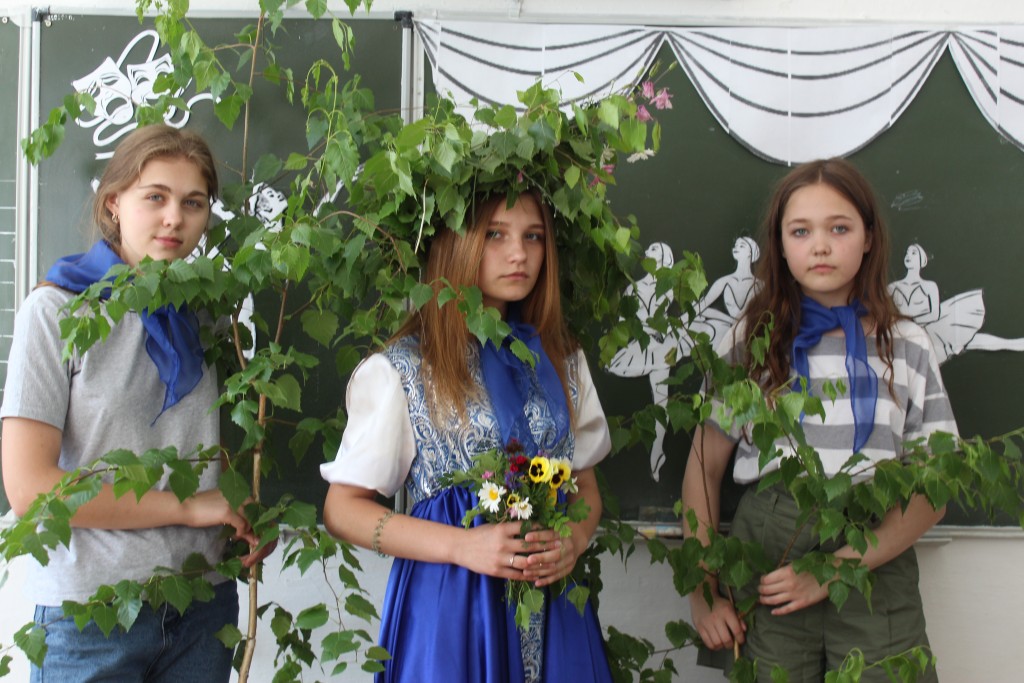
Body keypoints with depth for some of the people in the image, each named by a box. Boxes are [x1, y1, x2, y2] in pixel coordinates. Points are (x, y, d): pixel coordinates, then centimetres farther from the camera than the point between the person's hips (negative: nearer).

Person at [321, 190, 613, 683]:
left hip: (552, 604, 4)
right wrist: (463, 546, -18)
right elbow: (342, 510, -7)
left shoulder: (561, 362, 6)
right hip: (447, 601, -4)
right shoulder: (400, 369, -7)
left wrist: (575, 540, -10)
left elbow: (586, 485, 13)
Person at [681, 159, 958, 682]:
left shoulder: (907, 347, 4)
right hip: (765, 561, 0)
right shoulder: (751, 340, 3)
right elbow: (704, 467, 5)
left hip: (875, 566, 1)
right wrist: (703, 593, -3)